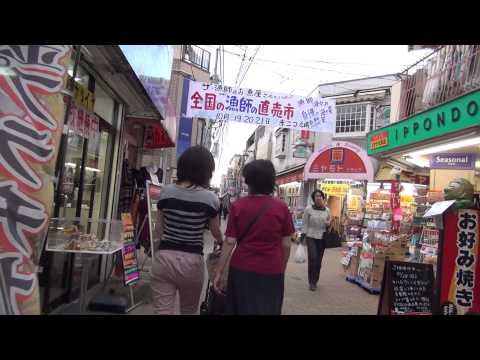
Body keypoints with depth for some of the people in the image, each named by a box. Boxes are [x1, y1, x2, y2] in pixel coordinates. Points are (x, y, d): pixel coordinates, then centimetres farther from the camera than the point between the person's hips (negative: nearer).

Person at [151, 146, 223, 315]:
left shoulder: (166, 192, -1)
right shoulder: (210, 198, -8)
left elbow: (160, 229, 7)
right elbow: (216, 232, 6)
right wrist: (222, 242, 28)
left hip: (164, 257, 2)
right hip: (191, 260, -1)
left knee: (162, 311, 9)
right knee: (188, 311, 21)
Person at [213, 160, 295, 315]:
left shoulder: (238, 206, -7)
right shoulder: (282, 207, -7)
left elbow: (229, 242, -7)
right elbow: (286, 245, -3)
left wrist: (219, 272, 0)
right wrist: (282, 269, 12)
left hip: (242, 270, 1)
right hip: (271, 272, 0)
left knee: (240, 309, 19)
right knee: (268, 310, 17)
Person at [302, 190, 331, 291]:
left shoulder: (327, 210, 5)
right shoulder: (308, 209, -5)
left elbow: (328, 223, 17)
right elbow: (305, 224, -3)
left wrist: (329, 224, -6)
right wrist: (303, 236, -6)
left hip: (322, 238, 3)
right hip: (311, 237, -3)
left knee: (319, 260, 8)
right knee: (313, 259, -9)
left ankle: (315, 281, 23)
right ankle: (311, 282, 6)